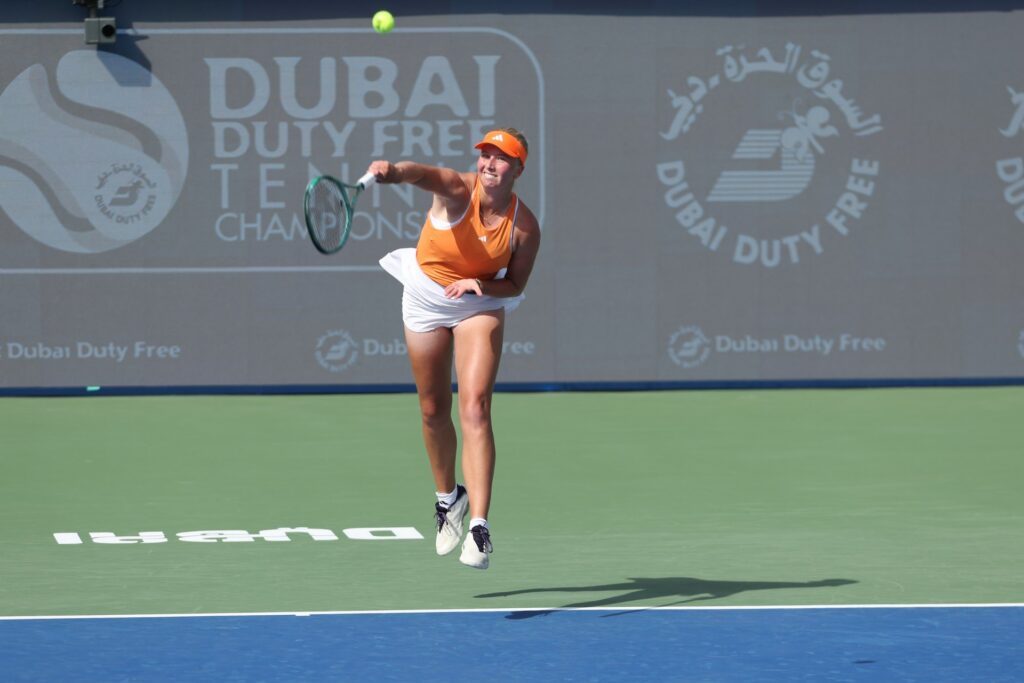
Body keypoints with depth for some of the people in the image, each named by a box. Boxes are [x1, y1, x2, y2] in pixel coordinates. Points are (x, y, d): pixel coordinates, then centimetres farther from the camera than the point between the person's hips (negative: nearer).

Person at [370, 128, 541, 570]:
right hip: (426, 298, 1)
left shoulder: (524, 226, -20)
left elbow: (515, 284, -7)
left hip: (481, 305, -1)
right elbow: (423, 174, -48)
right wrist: (393, 172, -71)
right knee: (433, 411, 12)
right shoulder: (458, 191, -25)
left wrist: (481, 285, -28)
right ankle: (448, 497, 39)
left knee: (475, 408, -18)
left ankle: (479, 526, -22)